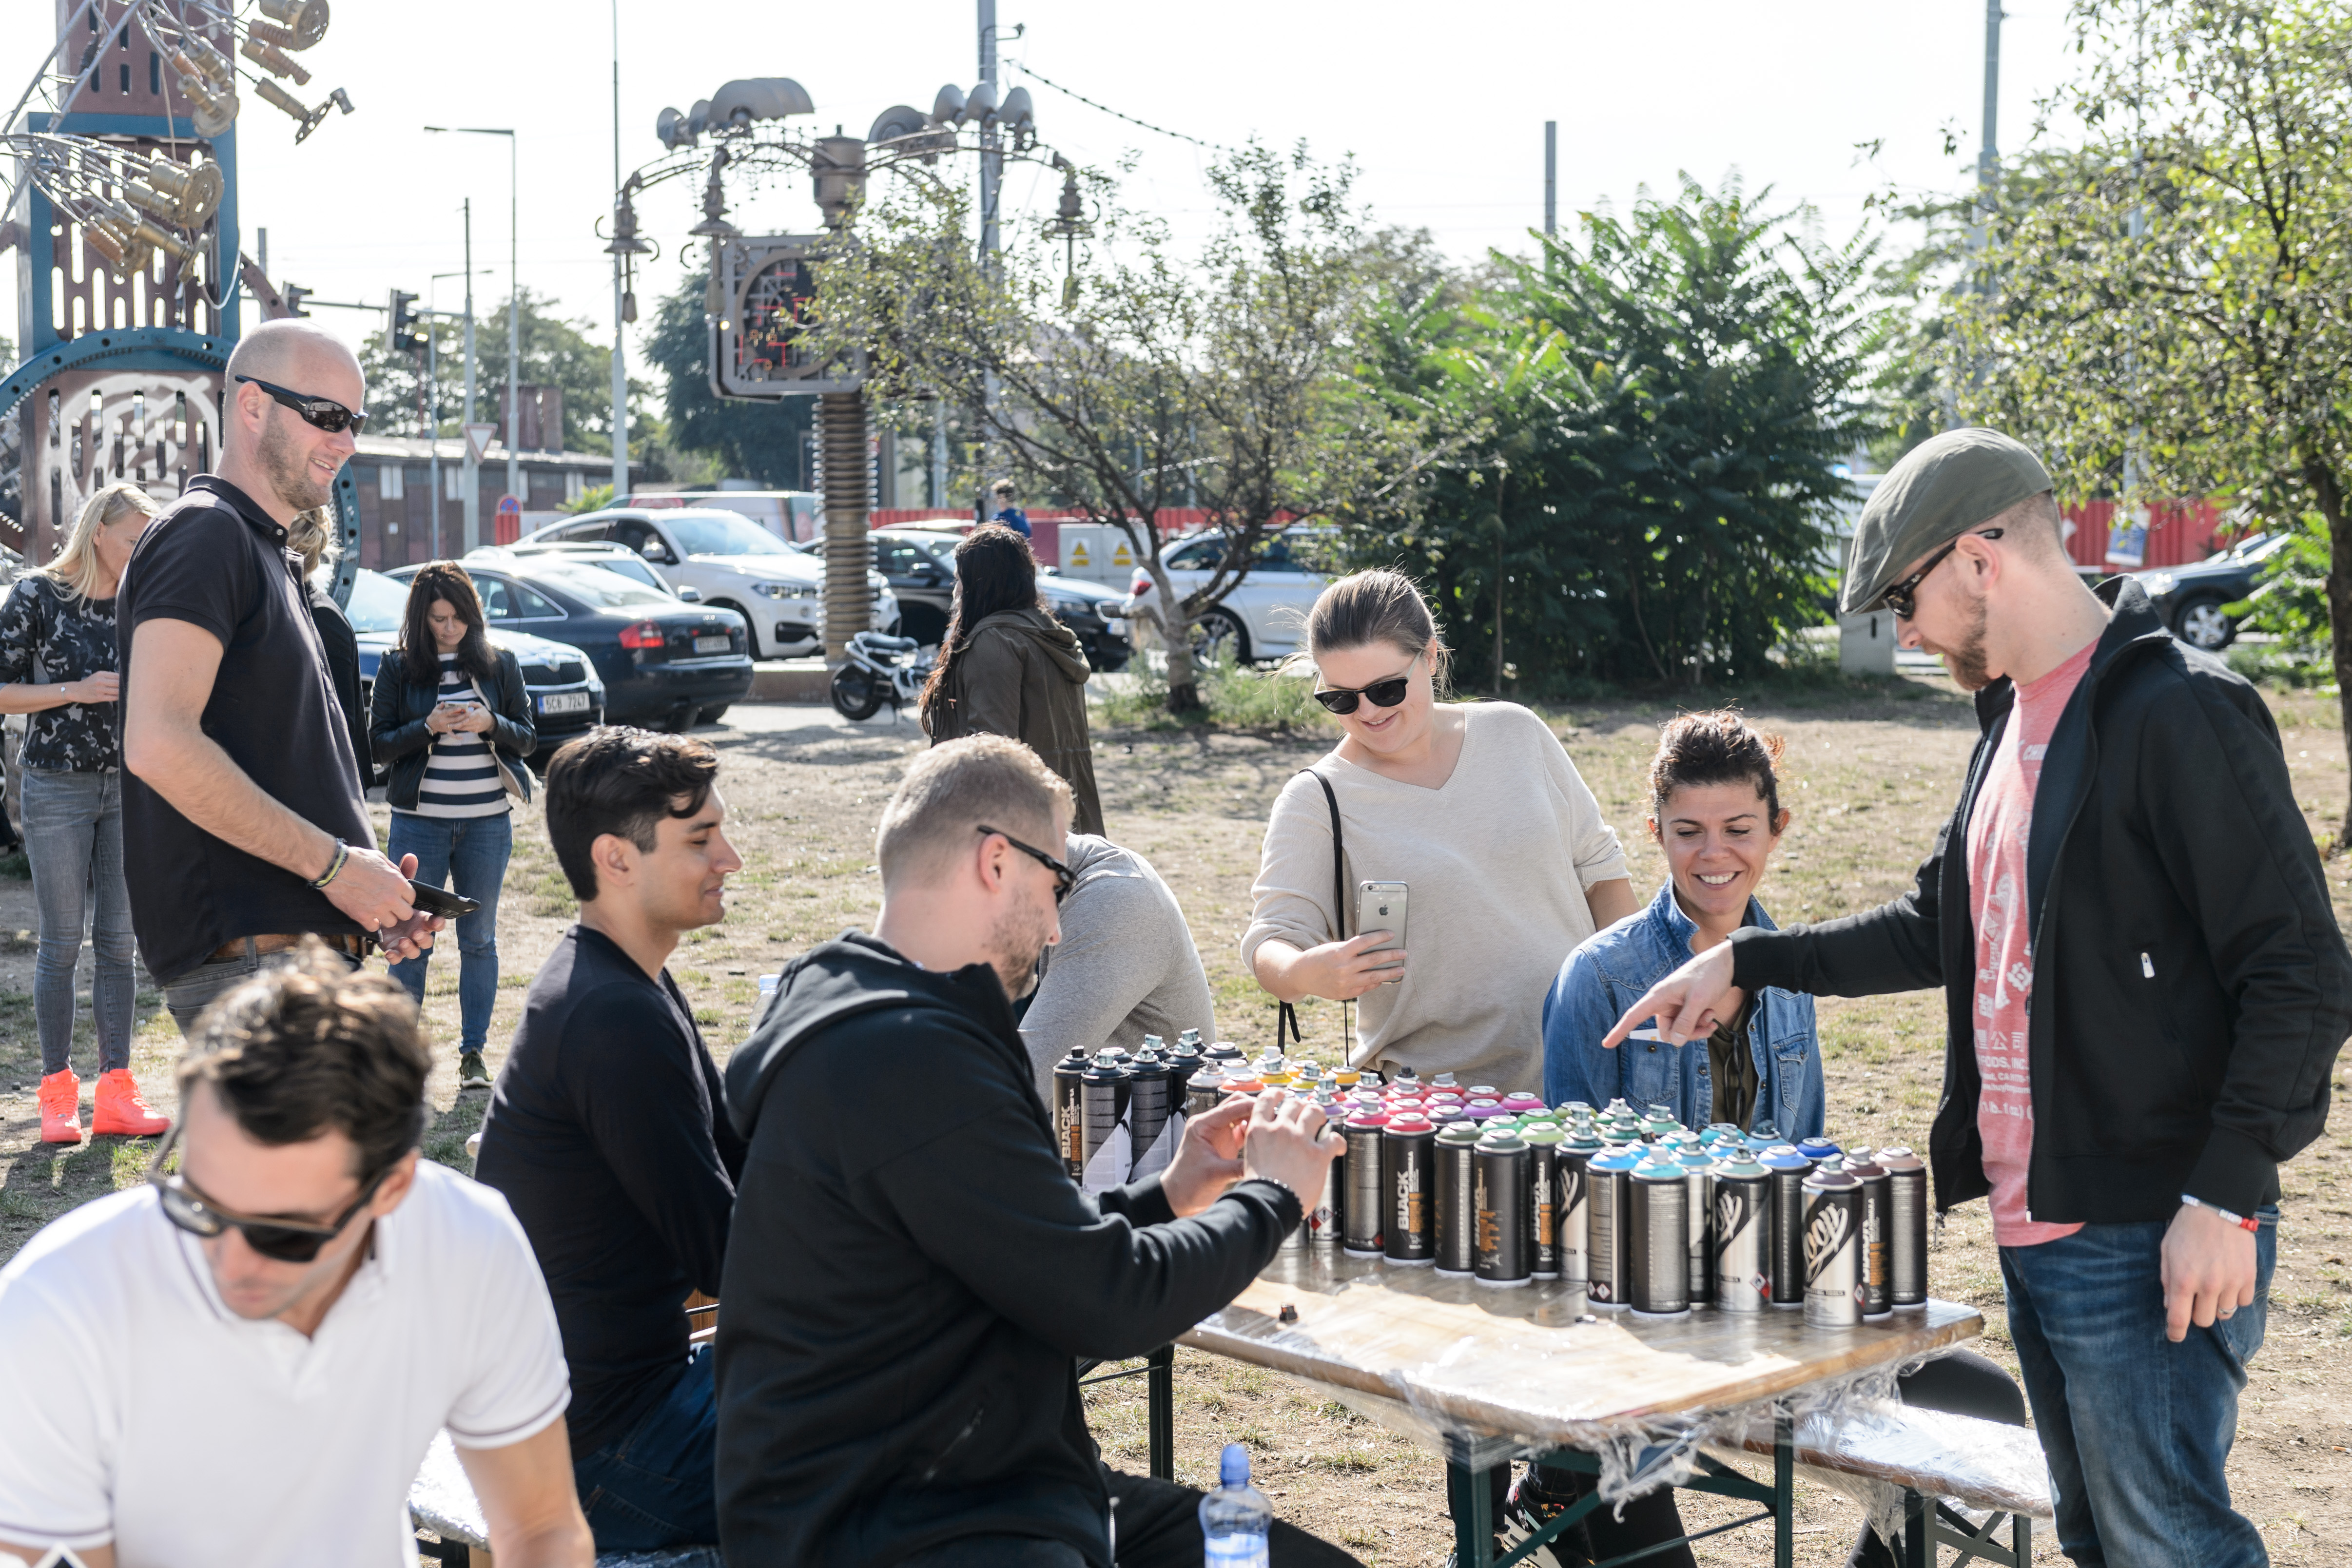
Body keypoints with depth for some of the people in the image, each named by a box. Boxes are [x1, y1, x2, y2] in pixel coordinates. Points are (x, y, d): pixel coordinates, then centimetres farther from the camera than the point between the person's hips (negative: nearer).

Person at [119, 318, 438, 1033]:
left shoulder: (268, 553, 24)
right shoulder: (204, 533, -7)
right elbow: (158, 745, -22)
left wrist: (364, 892, 10)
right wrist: (333, 863, -16)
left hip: (301, 942, 10)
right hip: (251, 952, -10)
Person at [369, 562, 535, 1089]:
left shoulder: (499, 665, 6)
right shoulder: (397, 668, 2)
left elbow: (528, 738, 6)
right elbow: (379, 743, 0)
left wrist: (491, 724, -13)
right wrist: (428, 728, -16)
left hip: (488, 822, 1)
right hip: (419, 821, -1)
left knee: (479, 938, 6)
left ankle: (474, 1052, 14)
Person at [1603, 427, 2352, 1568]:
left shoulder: (2179, 714, -15)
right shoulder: (2017, 715, 15)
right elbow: (1943, 927, 26)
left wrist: (2222, 1195, -21)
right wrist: (1749, 962, 20)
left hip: (2151, 1235, -9)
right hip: (2032, 1220, 9)